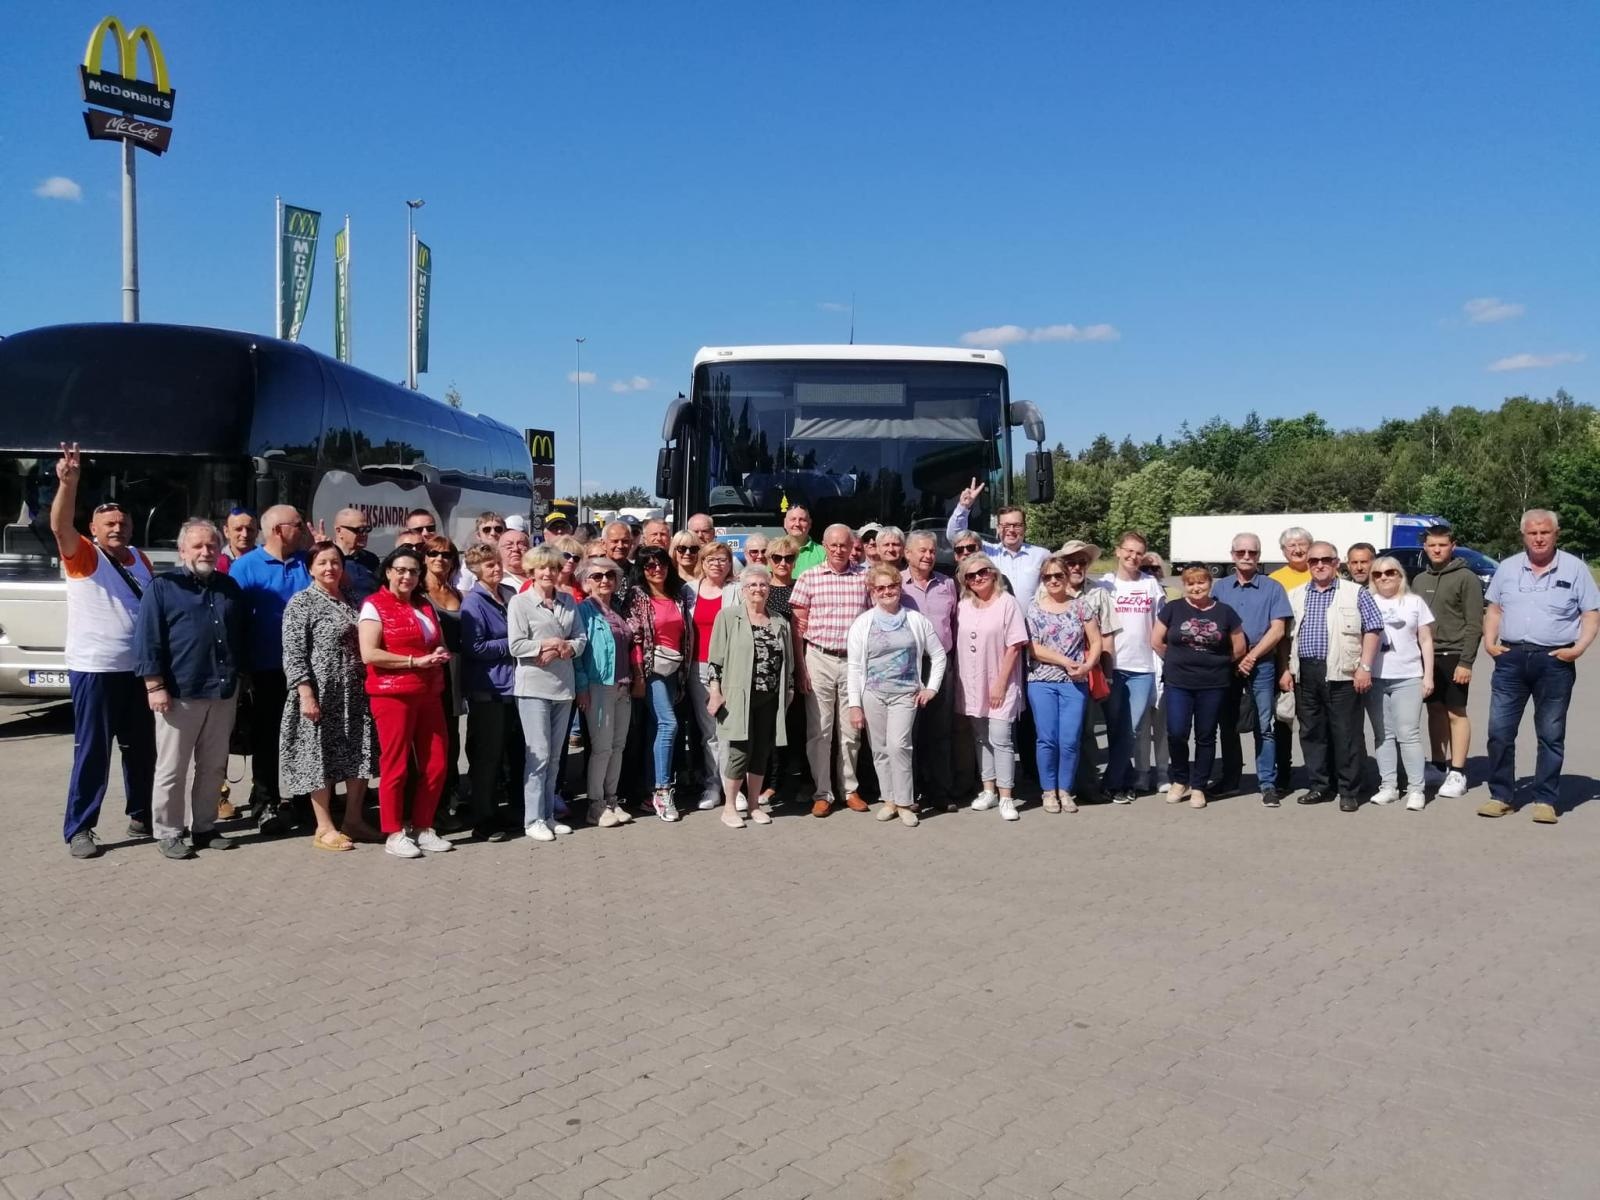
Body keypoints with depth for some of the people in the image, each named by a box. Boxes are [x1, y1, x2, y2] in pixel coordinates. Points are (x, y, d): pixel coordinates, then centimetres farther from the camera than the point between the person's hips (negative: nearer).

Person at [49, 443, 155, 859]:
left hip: (139, 668, 6)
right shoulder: (82, 556, -6)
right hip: (94, 669, -6)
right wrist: (68, 483, -42)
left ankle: (141, 816, 28)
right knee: (92, 751, -2)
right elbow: (60, 526, -26)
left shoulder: (141, 559, 11)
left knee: (142, 748, 14)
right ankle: (78, 829, 8)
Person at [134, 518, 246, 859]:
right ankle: (167, 833, 10)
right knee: (172, 769, 1)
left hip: (223, 693, 5)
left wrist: (238, 677, 16)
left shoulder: (229, 587, 13)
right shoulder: (163, 586, -3)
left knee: (214, 768, 12)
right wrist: (155, 686, -13)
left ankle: (205, 828, 22)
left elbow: (241, 636, 19)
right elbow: (147, 639, -8)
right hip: (179, 693, -5)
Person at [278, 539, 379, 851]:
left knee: (361, 756, 7)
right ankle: (324, 827, 10)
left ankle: (353, 819, 19)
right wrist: (306, 693, -19)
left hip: (354, 695, 6)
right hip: (320, 694, -6)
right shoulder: (301, 602, -5)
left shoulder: (350, 600, 13)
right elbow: (294, 653, -12)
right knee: (321, 756, 0)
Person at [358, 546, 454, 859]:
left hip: (429, 695, 6)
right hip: (392, 695, -6)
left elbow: (440, 645, 23)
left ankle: (422, 828, 18)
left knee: (435, 765, 6)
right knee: (395, 766, 0)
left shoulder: (425, 605, 16)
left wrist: (441, 655, -2)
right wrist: (416, 661, -17)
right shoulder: (374, 605, -4)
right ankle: (394, 833, 9)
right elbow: (369, 654, -15)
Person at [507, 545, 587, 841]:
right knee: (539, 754, -5)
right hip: (533, 687, -5)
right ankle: (533, 819, 4)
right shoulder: (520, 602, -5)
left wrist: (566, 648, -13)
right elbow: (515, 646, -11)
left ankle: (548, 815, 21)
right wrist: (549, 644, -13)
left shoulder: (569, 602, 9)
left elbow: (581, 638, 6)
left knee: (555, 755, 12)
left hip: (563, 685, 5)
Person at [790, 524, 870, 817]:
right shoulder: (809, 578, 0)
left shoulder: (865, 577, 3)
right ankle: (822, 794, 12)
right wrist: (800, 668, -3)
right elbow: (798, 626, 2)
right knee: (819, 731, 3)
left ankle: (850, 789, 22)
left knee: (851, 731, 9)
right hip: (819, 660, -1)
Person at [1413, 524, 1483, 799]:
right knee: (1435, 711, 12)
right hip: (1425, 656, 6)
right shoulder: (1420, 580, 13)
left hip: (1452, 656, -6)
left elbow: (1474, 625, -10)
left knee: (1456, 713, -3)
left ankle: (1457, 774, 1)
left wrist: (1466, 662, -15)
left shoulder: (1466, 578, -6)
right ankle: (1438, 766, 21)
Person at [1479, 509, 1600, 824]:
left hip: (1555, 661, -2)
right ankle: (1501, 796, 11)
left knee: (1551, 735, 5)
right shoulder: (1508, 568, 10)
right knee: (1499, 731, 1)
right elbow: (1494, 609, 15)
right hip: (1511, 659, 2)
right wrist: (1490, 642, 1)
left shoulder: (1574, 568, 2)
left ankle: (1545, 801, 12)